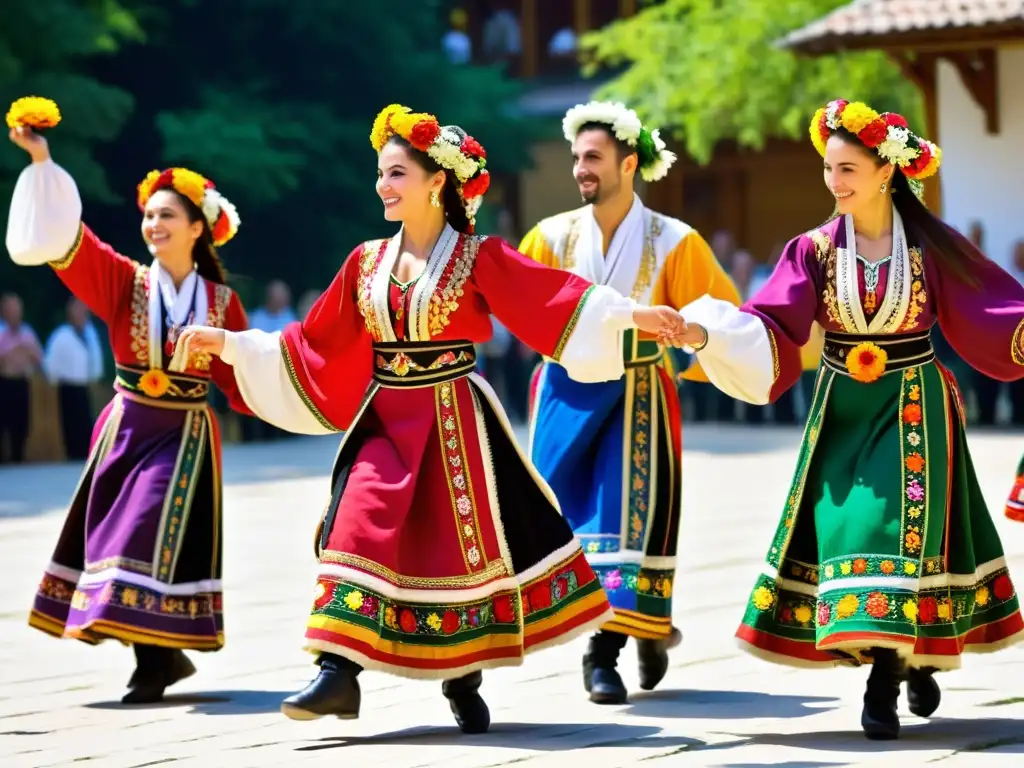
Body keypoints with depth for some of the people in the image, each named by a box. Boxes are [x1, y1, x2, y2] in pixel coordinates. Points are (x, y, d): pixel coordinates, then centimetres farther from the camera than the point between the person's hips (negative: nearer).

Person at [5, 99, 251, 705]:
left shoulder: (222, 302, 0)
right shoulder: (122, 282, 0)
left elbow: (242, 378, 8)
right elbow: (66, 238, -10)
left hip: (185, 438, -2)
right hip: (126, 428, 2)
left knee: (159, 538, -11)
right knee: (116, 535, 0)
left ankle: (158, 658, -4)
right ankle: (163, 656, 9)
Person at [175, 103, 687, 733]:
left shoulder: (479, 259, -5)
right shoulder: (368, 262, 7)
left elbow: (557, 299, -12)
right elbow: (315, 345, 13)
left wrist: (631, 315, -24)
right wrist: (231, 345, 11)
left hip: (454, 422, -3)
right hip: (386, 421, 3)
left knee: (463, 545, 2)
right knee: (360, 531, -14)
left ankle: (464, 679, 18)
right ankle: (339, 672, -16)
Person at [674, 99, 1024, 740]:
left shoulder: (930, 246, -5)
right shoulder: (816, 249, -2)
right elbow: (769, 328, -10)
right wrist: (703, 330, -24)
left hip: (913, 407, -2)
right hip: (843, 407, 2)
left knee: (897, 527, -7)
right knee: (843, 527, -3)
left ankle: (885, 685, 0)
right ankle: (912, 656, 15)